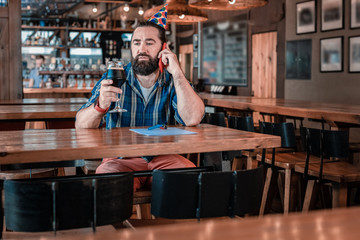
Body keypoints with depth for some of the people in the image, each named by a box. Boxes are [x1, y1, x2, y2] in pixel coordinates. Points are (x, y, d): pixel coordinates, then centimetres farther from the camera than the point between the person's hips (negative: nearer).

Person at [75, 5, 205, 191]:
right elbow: (81, 126, -8)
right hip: (121, 158, -1)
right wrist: (100, 106, -31)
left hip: (163, 158, 2)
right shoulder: (114, 78, 0)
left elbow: (192, 119, -15)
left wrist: (177, 73, -17)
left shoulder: (173, 81, 3)